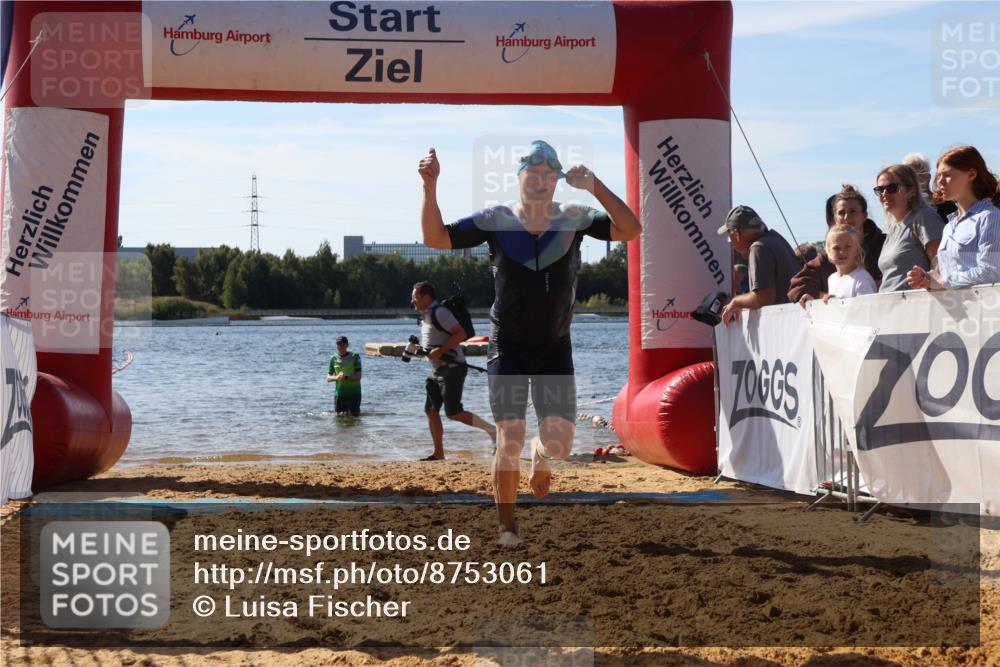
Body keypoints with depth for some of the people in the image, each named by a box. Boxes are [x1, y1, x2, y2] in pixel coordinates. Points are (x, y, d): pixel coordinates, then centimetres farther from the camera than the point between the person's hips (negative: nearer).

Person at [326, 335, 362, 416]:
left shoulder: (355, 357, -3)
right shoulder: (334, 359, 5)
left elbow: (358, 376, -9)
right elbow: (328, 378, 5)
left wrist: (346, 377, -24)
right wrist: (336, 377, -16)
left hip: (354, 393, -2)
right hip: (339, 394, 2)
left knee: (354, 415, 1)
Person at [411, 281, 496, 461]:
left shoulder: (439, 313, -15)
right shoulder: (426, 315, 15)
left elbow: (461, 334, -22)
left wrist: (440, 350, -24)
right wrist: (419, 347, 11)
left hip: (452, 369, -10)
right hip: (438, 370, 10)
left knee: (454, 413, -13)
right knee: (431, 411, 6)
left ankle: (492, 429, -3)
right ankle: (438, 453, 10)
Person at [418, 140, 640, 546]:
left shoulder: (575, 219, -3)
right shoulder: (494, 220, -4)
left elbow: (630, 230, -14)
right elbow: (435, 238, -7)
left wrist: (593, 185, -23)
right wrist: (430, 187, -20)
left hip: (555, 348, 1)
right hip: (508, 346, -1)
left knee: (559, 443, -5)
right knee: (509, 444, -4)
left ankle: (540, 457, 34)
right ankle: (506, 526, 14)